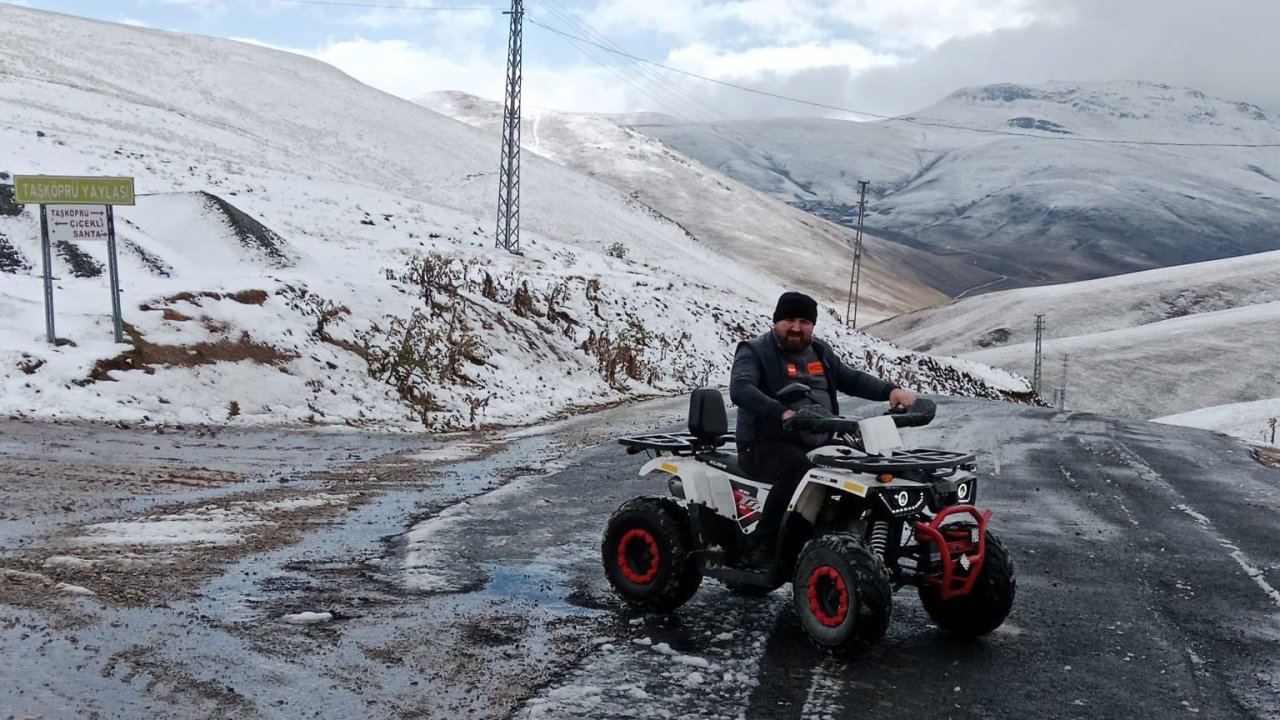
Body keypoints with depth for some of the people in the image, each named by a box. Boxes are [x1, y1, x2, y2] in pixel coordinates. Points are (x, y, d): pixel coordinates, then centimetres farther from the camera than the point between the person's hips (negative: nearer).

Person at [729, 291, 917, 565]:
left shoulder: (820, 352, 20)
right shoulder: (755, 352, -3)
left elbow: (852, 379, 23)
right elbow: (740, 389, -22)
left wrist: (891, 390, 4)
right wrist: (780, 412, -38)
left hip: (819, 443, 7)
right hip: (766, 445, -6)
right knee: (797, 467, -38)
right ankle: (761, 542, -27)